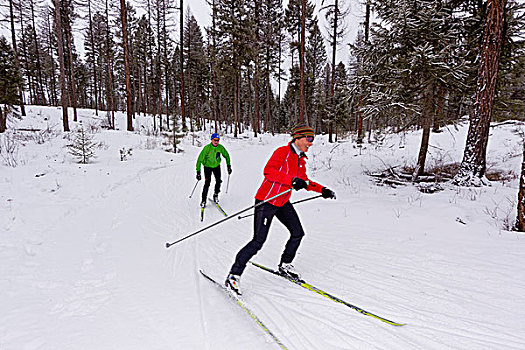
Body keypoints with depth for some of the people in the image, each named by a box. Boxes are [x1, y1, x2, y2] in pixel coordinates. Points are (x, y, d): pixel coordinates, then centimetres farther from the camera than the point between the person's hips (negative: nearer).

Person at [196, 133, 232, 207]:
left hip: (216, 166, 4)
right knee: (207, 183, -12)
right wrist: (198, 171, -28)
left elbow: (226, 155, 3)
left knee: (218, 181, -2)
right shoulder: (207, 148, -26)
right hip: (208, 166, -3)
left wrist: (229, 165, 0)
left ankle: (216, 194, 24)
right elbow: (200, 159, -24)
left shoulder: (220, 147, -15)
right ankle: (203, 200, 0)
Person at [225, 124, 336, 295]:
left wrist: (322, 190, 13)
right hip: (267, 201, -9)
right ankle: (234, 274, 2)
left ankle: (285, 265, 33)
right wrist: (291, 180, -33)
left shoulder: (301, 159, 12)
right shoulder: (283, 152, -14)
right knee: (258, 241, -12)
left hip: (283, 203, 9)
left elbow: (304, 181, 23)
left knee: (298, 233, 12)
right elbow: (268, 171, -26)